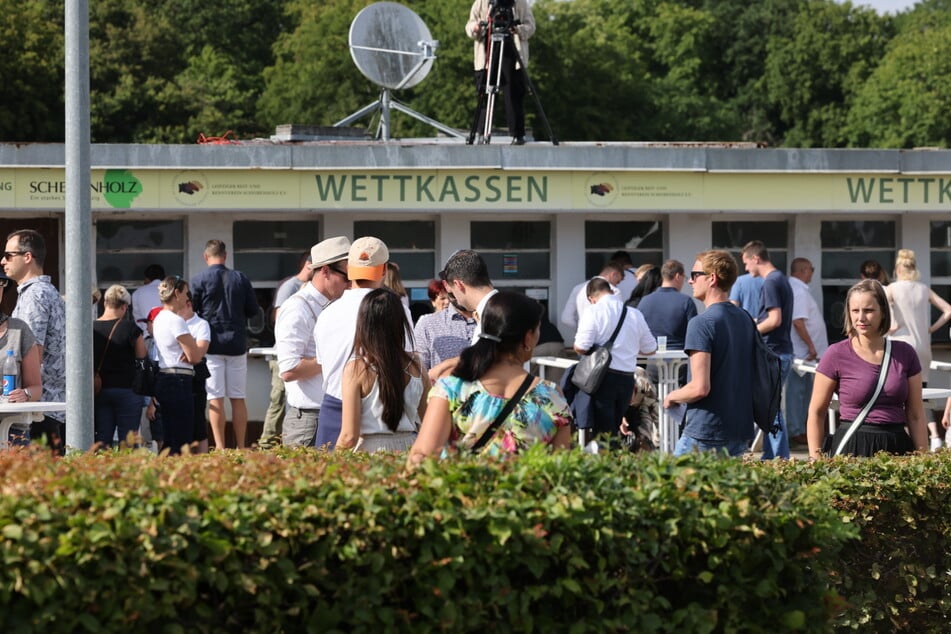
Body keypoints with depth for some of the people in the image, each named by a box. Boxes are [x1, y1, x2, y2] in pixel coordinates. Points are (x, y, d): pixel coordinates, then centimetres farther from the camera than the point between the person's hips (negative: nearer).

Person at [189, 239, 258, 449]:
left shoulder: (198, 280, -5)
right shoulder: (241, 279, 3)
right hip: (237, 344, 3)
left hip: (211, 345, -3)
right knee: (238, 398, 8)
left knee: (215, 398, -2)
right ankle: (241, 448, 9)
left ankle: (220, 448, -7)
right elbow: (253, 310, 7)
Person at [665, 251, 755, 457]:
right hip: (741, 431, 8)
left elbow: (700, 388, -20)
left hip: (706, 433, -8)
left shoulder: (702, 323, -15)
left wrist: (672, 397, -2)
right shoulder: (746, 319, 10)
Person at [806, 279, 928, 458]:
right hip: (851, 449, -3)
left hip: (897, 447, 3)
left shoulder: (905, 354, 7)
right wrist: (816, 460, -5)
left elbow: (915, 415, 9)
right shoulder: (836, 355, -1)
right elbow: (816, 413, 2)